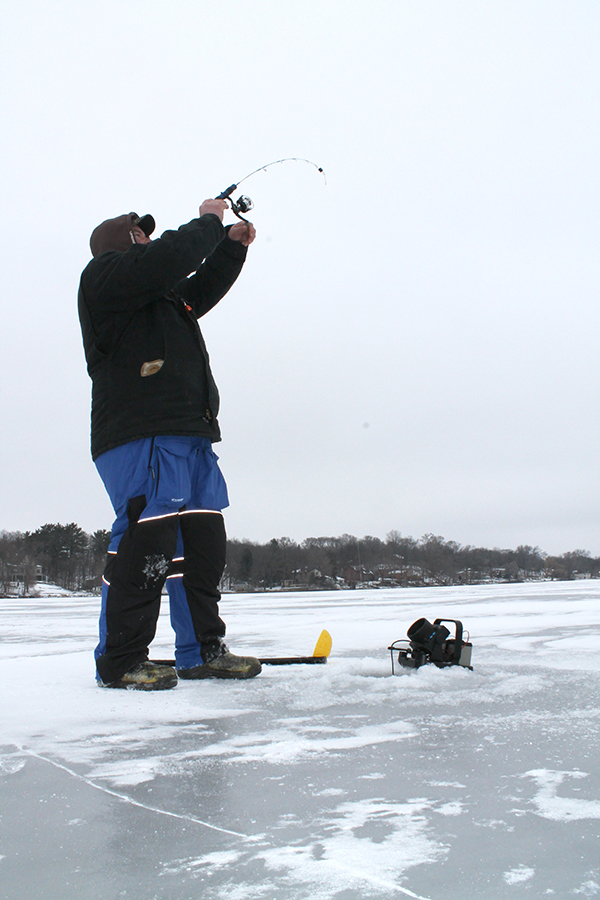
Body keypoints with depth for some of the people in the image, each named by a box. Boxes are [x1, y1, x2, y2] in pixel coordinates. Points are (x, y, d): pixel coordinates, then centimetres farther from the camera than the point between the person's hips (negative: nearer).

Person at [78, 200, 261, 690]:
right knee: (147, 539, -16)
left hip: (190, 437, 10)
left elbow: (203, 287, 45)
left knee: (204, 541, 4)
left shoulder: (164, 298, 33)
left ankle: (203, 651, 11)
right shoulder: (104, 274, 4)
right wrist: (208, 223, 7)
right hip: (139, 436, -10)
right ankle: (120, 660, -8)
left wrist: (232, 244, 34)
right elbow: (169, 258, -8)